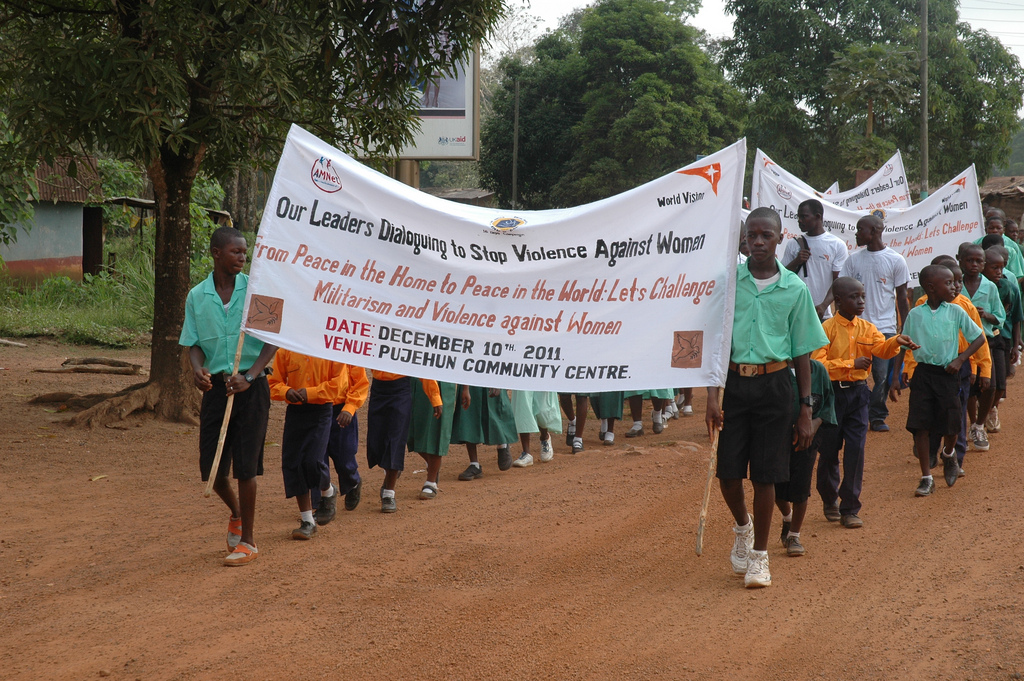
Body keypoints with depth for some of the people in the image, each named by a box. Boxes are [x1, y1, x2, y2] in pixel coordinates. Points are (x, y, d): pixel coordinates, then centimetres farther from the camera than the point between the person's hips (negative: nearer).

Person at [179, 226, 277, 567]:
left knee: (245, 466, -4)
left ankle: (247, 541, 9)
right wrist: (198, 370, -15)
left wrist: (249, 376, -16)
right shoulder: (197, 296, 4)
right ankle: (236, 512, 35)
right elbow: (194, 343, 7)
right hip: (215, 386, 3)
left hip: (251, 387, -3)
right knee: (211, 468, 4)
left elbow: (272, 340, -4)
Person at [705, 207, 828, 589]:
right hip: (733, 382, 1)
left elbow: (802, 352, 5)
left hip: (773, 384, 0)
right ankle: (742, 527, 32)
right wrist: (711, 396, -6)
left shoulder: (794, 289, 1)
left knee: (765, 476, 2)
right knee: (728, 472, 1)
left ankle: (759, 556, 17)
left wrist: (805, 409, 3)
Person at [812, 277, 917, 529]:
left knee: (856, 451, -2)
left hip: (857, 394, 3)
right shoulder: (828, 328, -9)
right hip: (832, 392, -3)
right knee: (829, 450, 7)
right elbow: (817, 363, -16)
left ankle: (850, 509, 5)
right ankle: (829, 500, 28)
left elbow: (881, 348, -9)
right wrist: (851, 364, -21)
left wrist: (896, 342, -30)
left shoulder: (866, 328, 7)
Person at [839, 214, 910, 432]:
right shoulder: (854, 259, 7)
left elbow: (902, 297, 5)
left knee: (883, 375, -4)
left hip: (886, 327, -2)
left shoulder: (895, 260, 1)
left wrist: (905, 330, 3)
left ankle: (877, 416, 6)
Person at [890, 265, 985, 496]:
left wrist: (960, 359, -6)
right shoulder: (915, 314, -1)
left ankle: (948, 455, 38)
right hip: (922, 374, 0)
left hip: (946, 374, 0)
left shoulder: (956, 312, -1)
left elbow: (979, 338, 6)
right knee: (920, 426, -3)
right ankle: (926, 478, 6)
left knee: (950, 424, 3)